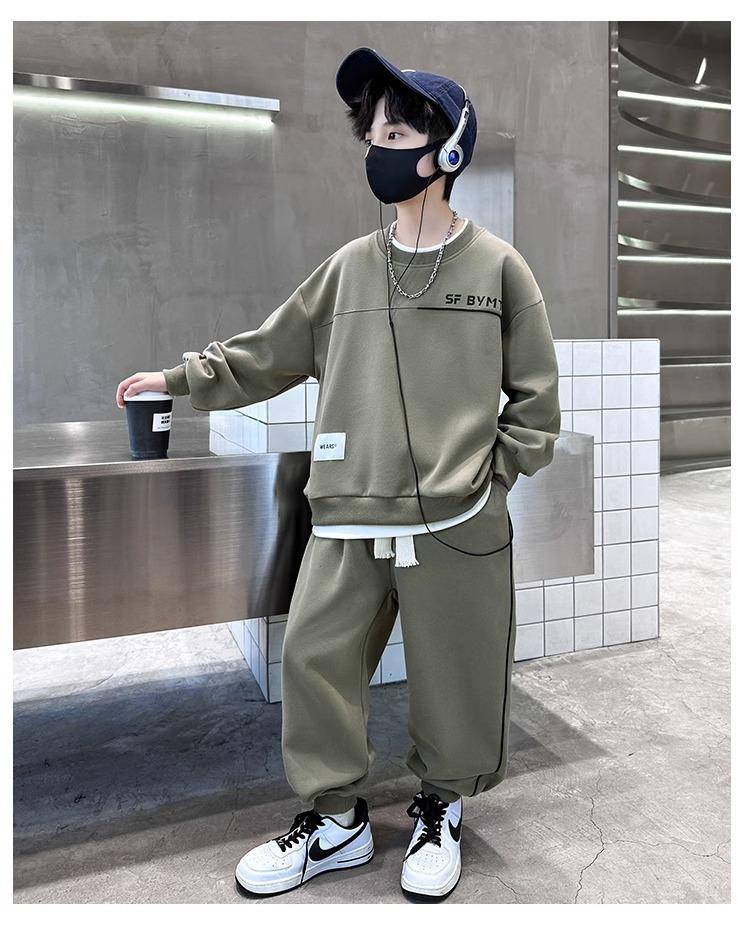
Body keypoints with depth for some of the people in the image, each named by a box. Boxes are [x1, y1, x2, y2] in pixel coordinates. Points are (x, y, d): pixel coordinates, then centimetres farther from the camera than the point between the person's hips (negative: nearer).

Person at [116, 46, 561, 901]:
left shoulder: (497, 266, 2)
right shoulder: (349, 267, 10)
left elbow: (536, 394, 3)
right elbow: (267, 353, 14)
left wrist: (494, 477, -4)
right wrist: (178, 379, 13)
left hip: (458, 526, -2)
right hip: (347, 520, 3)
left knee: (454, 677, 8)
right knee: (314, 660, 5)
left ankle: (440, 811, 35)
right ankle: (336, 819, 27)